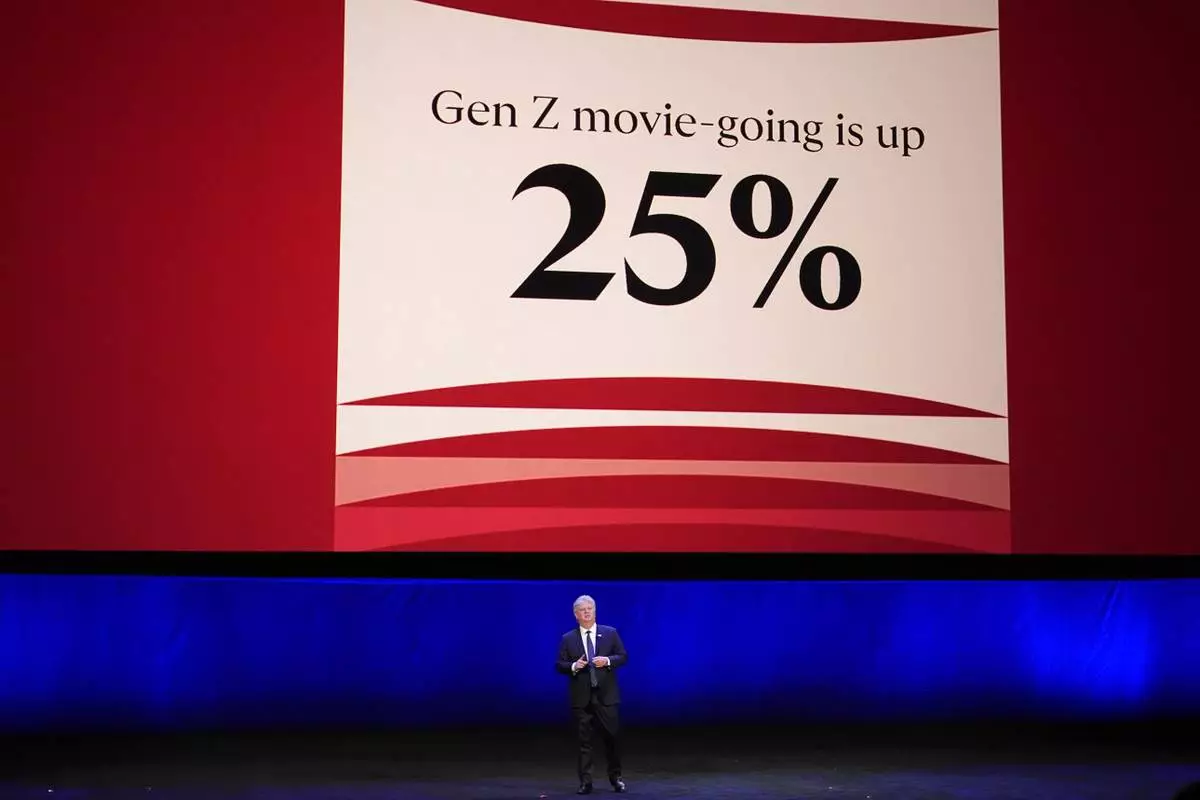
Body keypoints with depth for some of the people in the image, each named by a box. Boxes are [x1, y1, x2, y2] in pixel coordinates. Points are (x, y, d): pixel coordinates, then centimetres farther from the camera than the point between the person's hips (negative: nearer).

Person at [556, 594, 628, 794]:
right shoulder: (568, 639, 4)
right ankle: (585, 782, 5)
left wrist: (608, 661, -13)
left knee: (612, 737, 3)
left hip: (606, 695, 0)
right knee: (584, 741, 2)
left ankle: (615, 777, 20)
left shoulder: (610, 633, 5)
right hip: (581, 697, 0)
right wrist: (574, 666, -16)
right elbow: (560, 665, 3)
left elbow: (623, 656, 5)